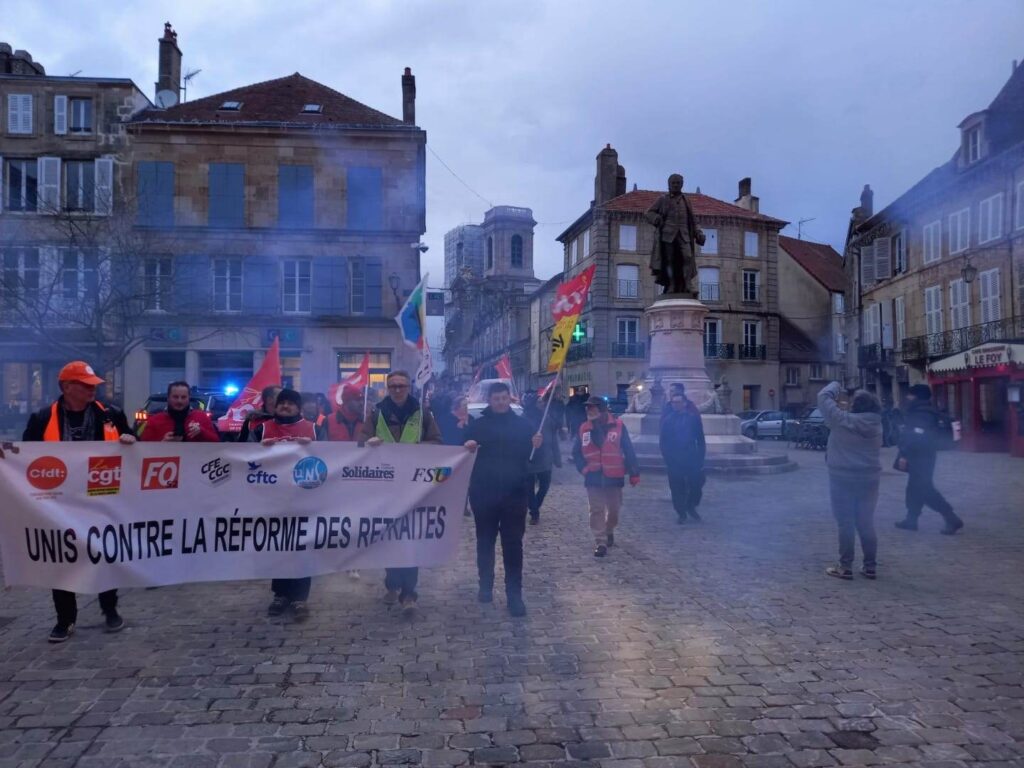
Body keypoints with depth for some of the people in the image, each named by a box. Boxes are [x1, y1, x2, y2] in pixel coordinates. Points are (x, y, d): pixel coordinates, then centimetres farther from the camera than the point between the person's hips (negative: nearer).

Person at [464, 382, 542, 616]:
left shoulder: (522, 424, 5)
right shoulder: (478, 425, 4)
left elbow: (531, 456, 7)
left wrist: (536, 446, -15)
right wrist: (467, 447, -19)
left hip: (514, 493, 0)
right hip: (483, 493, 1)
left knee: (513, 544, 1)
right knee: (485, 541, 12)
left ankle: (514, 594, 6)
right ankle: (486, 585, 29)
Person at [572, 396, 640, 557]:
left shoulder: (618, 426, -9)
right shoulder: (584, 428, -1)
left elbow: (629, 451, -5)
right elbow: (576, 452, 9)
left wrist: (634, 473, -6)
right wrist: (583, 468, -6)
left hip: (614, 477, -1)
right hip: (593, 477, 1)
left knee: (614, 509, 12)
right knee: (597, 511, -2)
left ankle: (609, 532, 39)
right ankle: (600, 543, 4)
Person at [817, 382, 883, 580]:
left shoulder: (843, 420, -14)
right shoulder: (876, 425, 1)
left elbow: (824, 397, -7)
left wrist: (835, 385, 11)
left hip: (843, 478, -5)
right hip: (869, 479, 5)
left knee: (846, 523, 0)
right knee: (866, 523, 11)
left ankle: (845, 567, 4)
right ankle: (870, 566, 16)